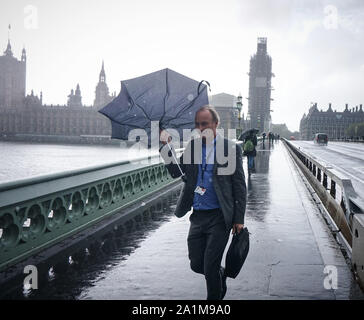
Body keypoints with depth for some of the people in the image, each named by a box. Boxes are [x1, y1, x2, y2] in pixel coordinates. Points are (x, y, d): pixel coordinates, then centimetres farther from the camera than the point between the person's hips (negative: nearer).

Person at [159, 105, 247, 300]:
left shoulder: (231, 148, -5)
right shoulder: (192, 146, 7)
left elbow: (240, 187, -5)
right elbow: (176, 172, 6)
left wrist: (239, 219, -8)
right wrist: (166, 147, -6)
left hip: (219, 217, -5)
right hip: (198, 216, 5)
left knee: (210, 267, -2)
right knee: (196, 264, 13)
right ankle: (221, 275, 43)